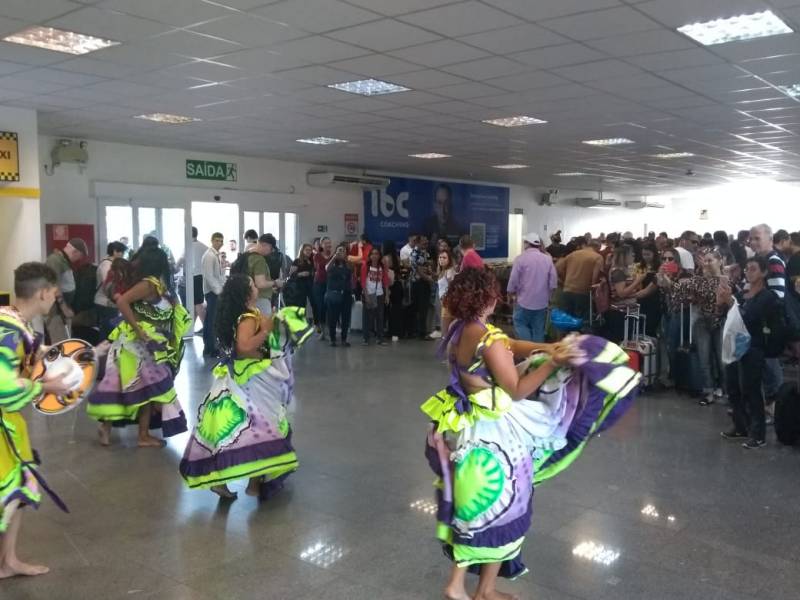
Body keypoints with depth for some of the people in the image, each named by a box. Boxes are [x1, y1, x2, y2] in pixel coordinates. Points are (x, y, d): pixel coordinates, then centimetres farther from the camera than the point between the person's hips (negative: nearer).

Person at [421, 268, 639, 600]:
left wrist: (547, 347, -3)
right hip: (494, 432, -8)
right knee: (500, 509, 12)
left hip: (466, 426, 8)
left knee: (474, 505, 21)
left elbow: (508, 346, 6)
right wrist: (553, 361, -16)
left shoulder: (457, 331, 1)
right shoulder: (488, 338, -25)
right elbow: (517, 390, -19)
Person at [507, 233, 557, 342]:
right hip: (542, 302, 4)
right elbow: (553, 282, 1)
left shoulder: (520, 258, -9)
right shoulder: (548, 259, 2)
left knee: (520, 325, 9)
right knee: (539, 330, 10)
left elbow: (513, 280, -9)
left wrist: (511, 294, 9)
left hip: (524, 300, -4)